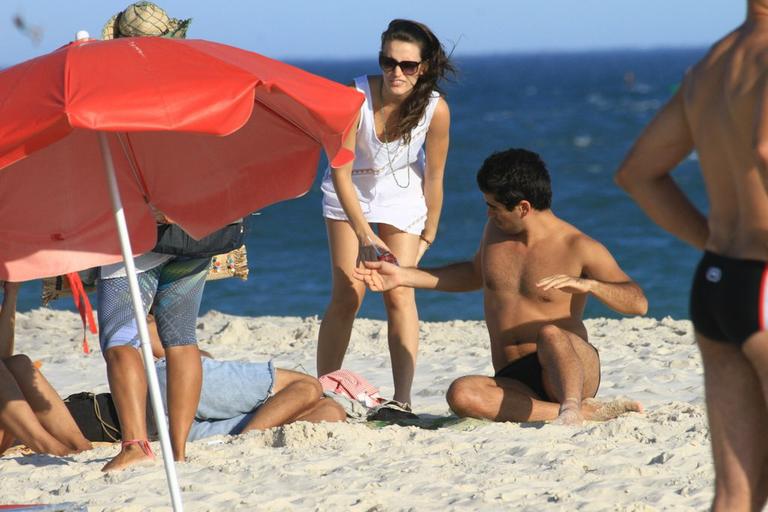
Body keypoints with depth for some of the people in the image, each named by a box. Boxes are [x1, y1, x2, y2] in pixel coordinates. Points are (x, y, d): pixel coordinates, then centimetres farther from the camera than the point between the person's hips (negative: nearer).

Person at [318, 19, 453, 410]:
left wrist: (428, 235, -3)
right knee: (347, 296, -5)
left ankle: (402, 400, -10)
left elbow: (433, 178, -12)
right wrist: (365, 235, -27)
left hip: (402, 197, 1)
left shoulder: (435, 109, -26)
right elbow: (341, 172, -24)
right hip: (350, 195, -1)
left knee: (399, 294, -9)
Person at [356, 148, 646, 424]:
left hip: (571, 373, -4)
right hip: (515, 383, 5)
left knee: (550, 334, -38)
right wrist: (404, 277, 31)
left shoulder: (578, 248, -3)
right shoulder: (496, 230, 14)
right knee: (461, 394, -31)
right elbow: (475, 274, 35)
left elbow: (638, 303, -8)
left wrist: (589, 285, -26)